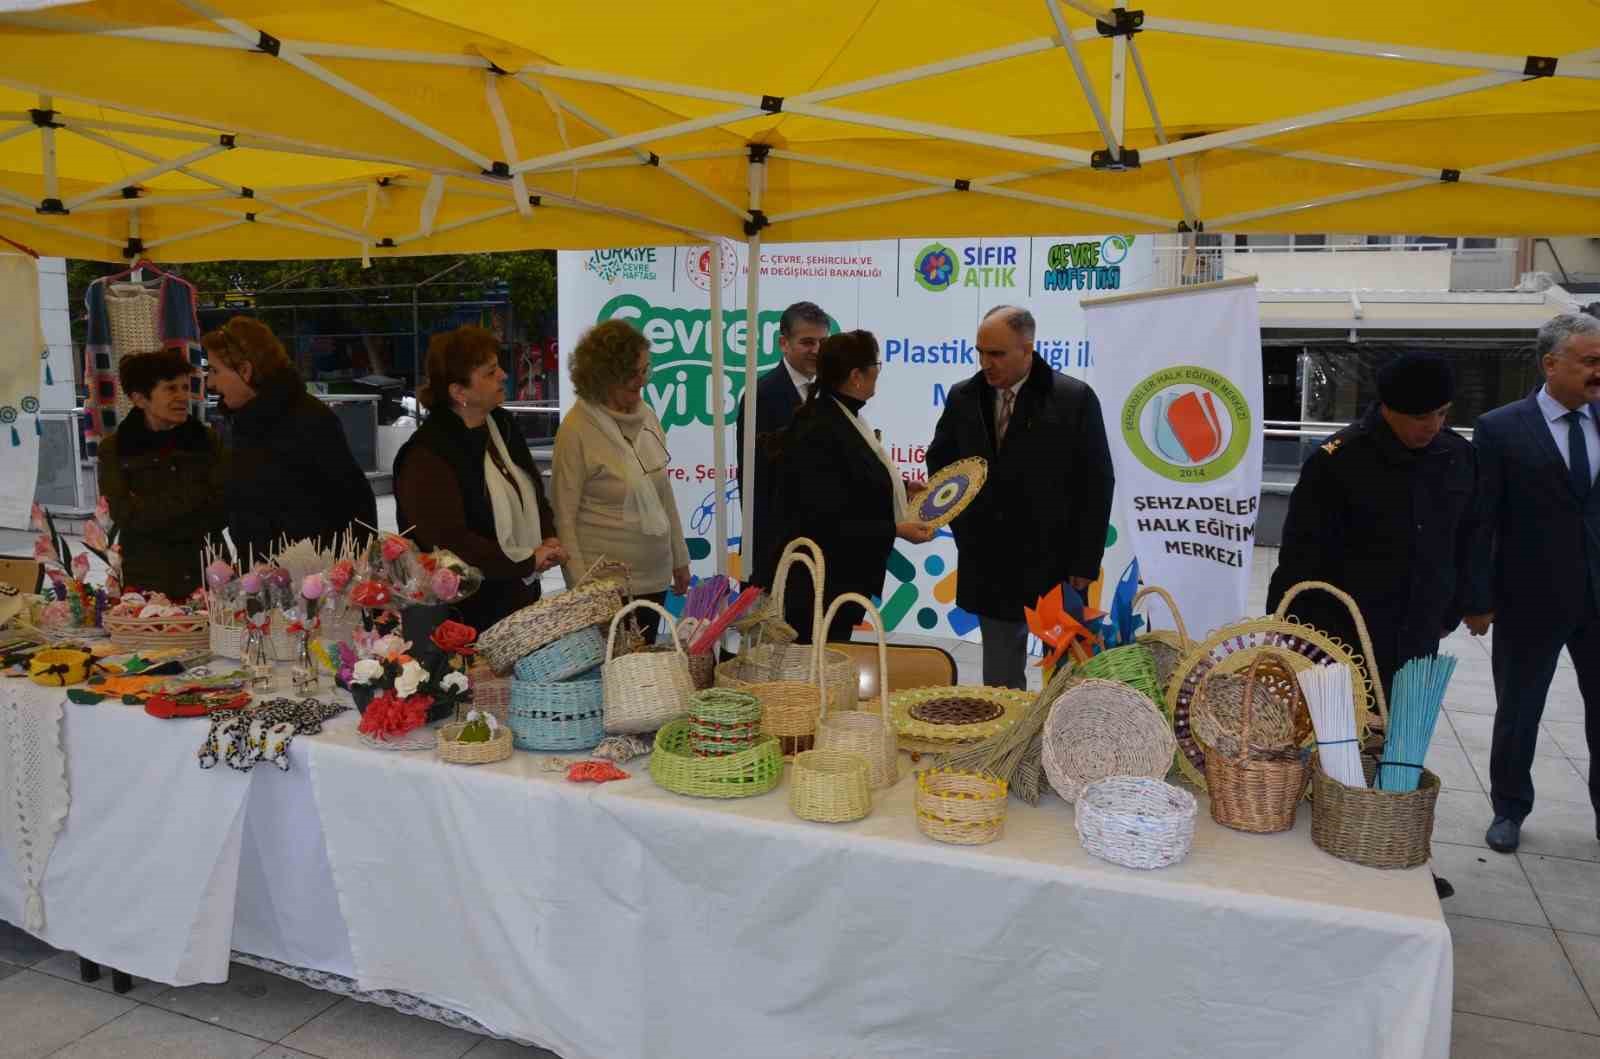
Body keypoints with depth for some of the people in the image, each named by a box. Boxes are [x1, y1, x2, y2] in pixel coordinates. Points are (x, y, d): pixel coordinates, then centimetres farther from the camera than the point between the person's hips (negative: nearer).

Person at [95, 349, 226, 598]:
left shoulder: (208, 440, 6)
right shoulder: (113, 449, 4)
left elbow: (221, 510, -3)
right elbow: (125, 516, -6)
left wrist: (153, 519, -9)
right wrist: (195, 497, -8)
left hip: (207, 577, 1)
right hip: (145, 581, -1)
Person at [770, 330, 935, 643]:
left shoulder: (841, 418, 5)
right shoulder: (819, 433, -23)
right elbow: (827, 523, -25)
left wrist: (900, 488, 9)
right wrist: (896, 530, -23)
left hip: (842, 580, 10)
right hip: (819, 586, -9)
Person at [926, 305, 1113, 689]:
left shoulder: (1075, 399, -8)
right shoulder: (962, 397, 3)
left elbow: (1096, 484, -6)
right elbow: (940, 462, 17)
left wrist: (1085, 564, -8)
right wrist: (963, 527, 6)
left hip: (1056, 565, -3)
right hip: (990, 567, 4)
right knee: (999, 681, 11)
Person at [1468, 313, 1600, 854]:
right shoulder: (1501, 429, -8)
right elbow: (1480, 521, -7)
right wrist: (1477, 599, -9)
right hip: (1530, 600, -3)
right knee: (1518, 711, 11)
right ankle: (1509, 809, 29)